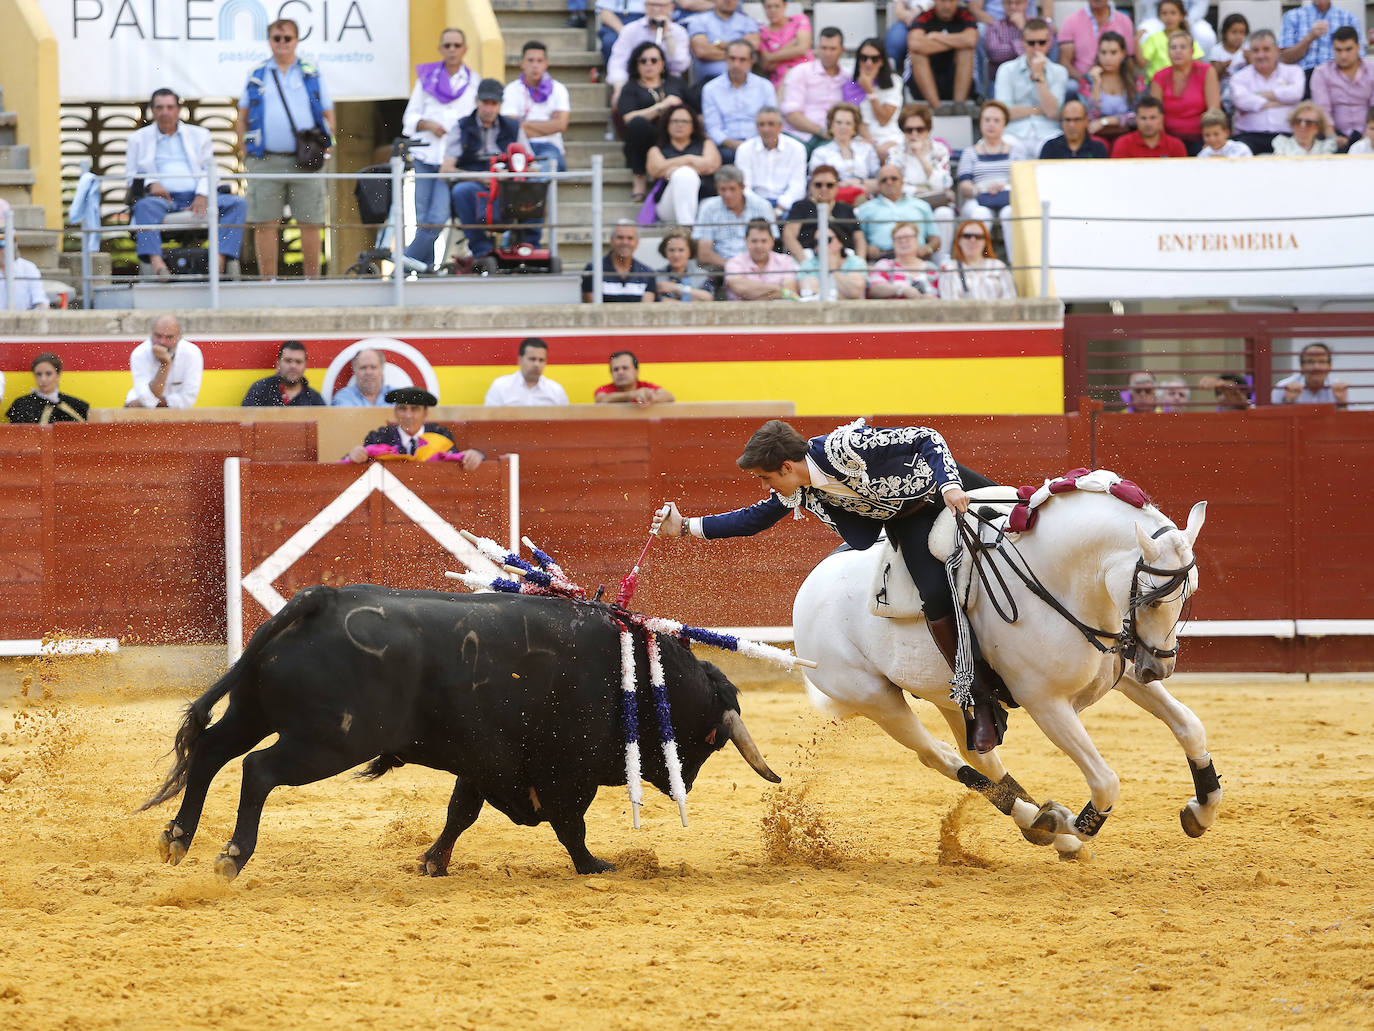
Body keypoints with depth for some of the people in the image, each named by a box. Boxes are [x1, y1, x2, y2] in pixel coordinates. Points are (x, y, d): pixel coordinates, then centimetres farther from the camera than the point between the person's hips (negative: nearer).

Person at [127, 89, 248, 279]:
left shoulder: (199, 135, 22)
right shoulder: (138, 138, 19)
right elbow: (131, 176, 13)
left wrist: (202, 195, -7)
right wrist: (150, 184, -10)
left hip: (198, 197, 2)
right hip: (163, 197, -2)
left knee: (238, 203, -23)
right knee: (144, 206, -38)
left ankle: (221, 259, -38)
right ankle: (155, 262, -57)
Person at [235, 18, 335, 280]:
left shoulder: (312, 75, 9)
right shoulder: (257, 76, 11)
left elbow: (328, 118, 12)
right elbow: (242, 119, 15)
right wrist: (246, 155, 6)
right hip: (266, 163, 0)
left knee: (309, 224, 0)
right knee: (265, 225, -2)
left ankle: (312, 280, 7)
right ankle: (269, 281, 3)